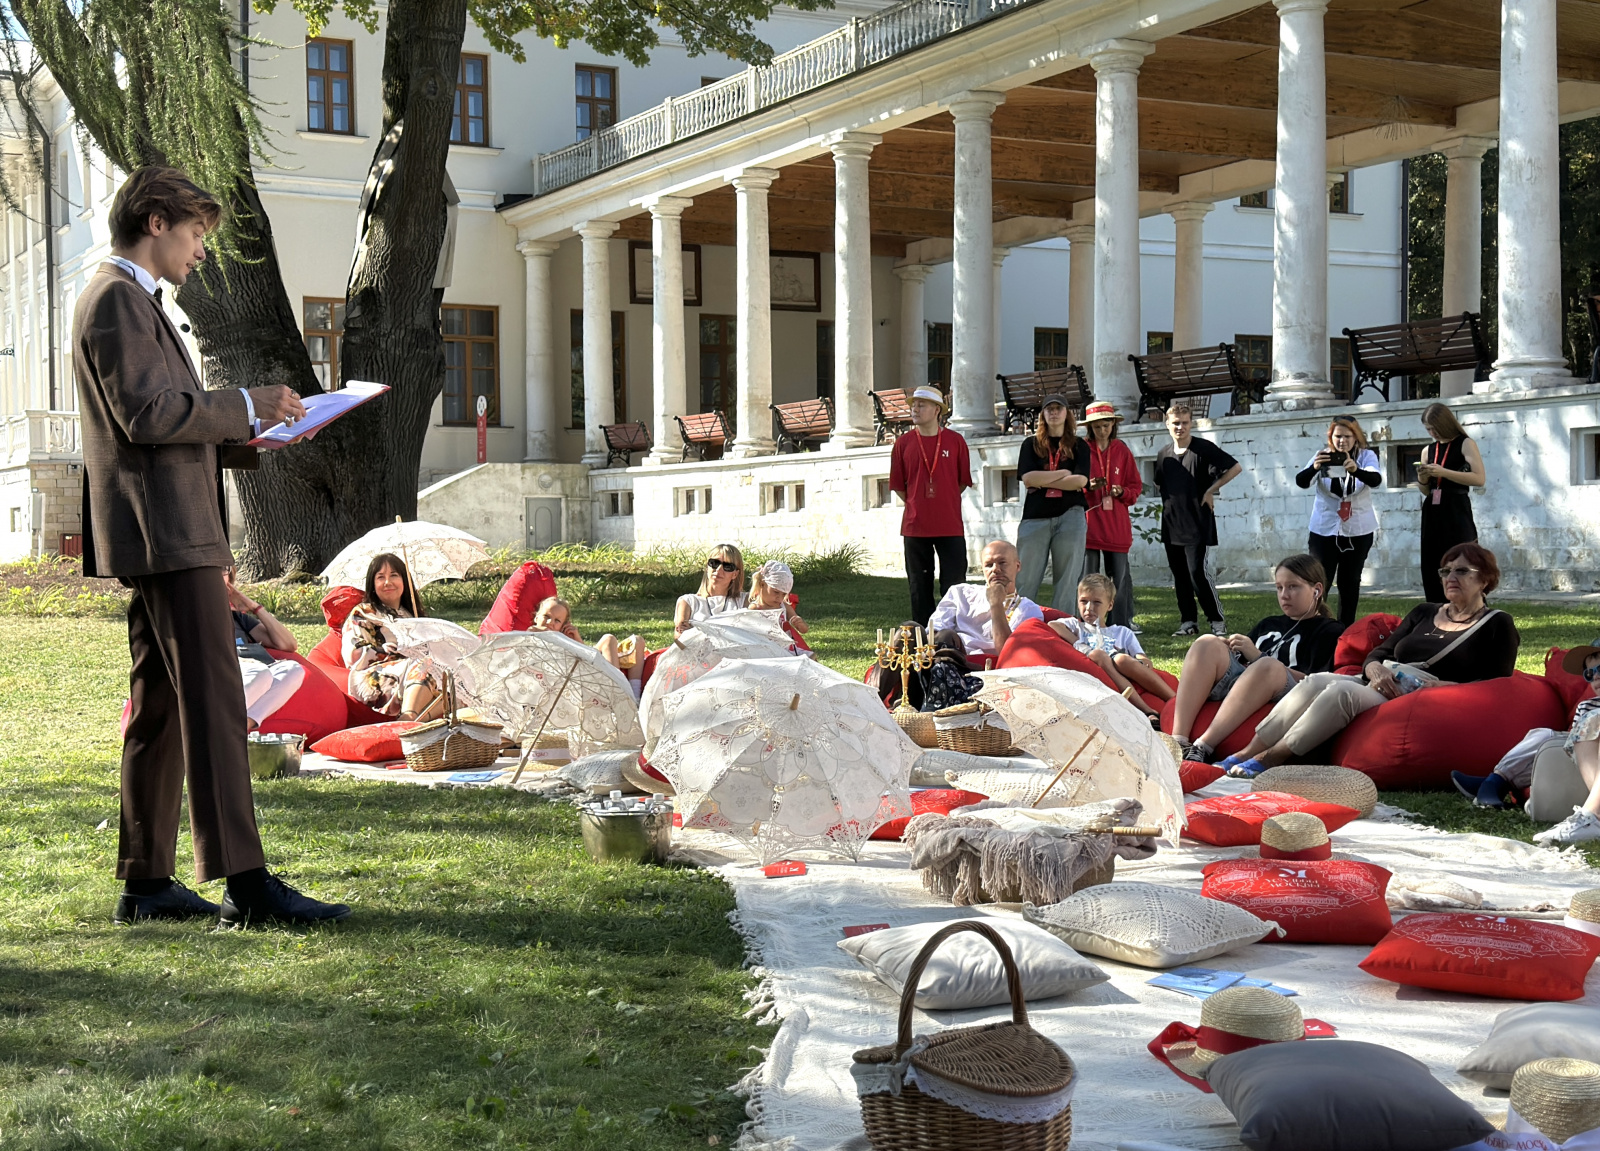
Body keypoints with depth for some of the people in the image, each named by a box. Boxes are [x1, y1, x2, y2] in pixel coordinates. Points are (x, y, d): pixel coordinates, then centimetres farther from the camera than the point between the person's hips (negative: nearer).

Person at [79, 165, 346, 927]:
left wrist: (246, 438, 14)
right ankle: (244, 883, -15)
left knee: (158, 707, 11)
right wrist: (247, 405, -13)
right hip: (165, 530, -11)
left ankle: (146, 883, 15)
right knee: (214, 701, -14)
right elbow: (145, 413, -20)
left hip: (162, 533, 11)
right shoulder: (117, 299, -9)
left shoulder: (130, 300, 24)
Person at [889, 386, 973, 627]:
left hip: (950, 526, -1)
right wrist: (917, 506, 9)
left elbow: (963, 481, 10)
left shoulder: (955, 441, 1)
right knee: (919, 587, 7)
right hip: (916, 526, 1)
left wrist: (943, 501, 10)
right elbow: (897, 485, 10)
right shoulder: (903, 443, 3)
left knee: (954, 584, -2)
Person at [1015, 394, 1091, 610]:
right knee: (1026, 581, -5)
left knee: (1066, 581, -1)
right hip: (1035, 517, 0)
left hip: (1070, 517, 0)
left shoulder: (1079, 446, 12)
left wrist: (1042, 481, -6)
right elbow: (1027, 479, -3)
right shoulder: (1031, 444, 12)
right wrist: (1063, 473, -3)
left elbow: (1081, 480, -4)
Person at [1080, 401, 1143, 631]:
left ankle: (1123, 622, 10)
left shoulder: (1122, 451, 9)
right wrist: (1086, 487, -16)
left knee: (1120, 575, 3)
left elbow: (1135, 486, 12)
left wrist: (1122, 492, -8)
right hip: (1089, 522, -2)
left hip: (1116, 524, 2)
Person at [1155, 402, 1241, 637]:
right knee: (1179, 576, 8)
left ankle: (1217, 621, -3)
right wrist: (1168, 499, 10)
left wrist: (1210, 490, -9)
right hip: (1171, 525, 6)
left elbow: (1235, 467, -7)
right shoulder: (1164, 453, 10)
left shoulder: (1204, 449, -7)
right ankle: (1187, 622, 15)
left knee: (1197, 573, -12)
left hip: (1196, 524, -6)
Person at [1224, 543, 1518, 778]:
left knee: (1344, 691, -31)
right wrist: (1376, 670, -5)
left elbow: (1493, 685, -4)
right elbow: (1378, 654, 20)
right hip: (1387, 688, 6)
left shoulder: (1497, 626, 8)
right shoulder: (1424, 613, 25)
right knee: (1318, 680, -24)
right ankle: (1248, 753, -29)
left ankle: (1270, 759, -31)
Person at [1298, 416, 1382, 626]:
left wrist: (1355, 470, -44)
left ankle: (1346, 629, 17)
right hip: (1324, 530, -1)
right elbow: (1301, 482, -18)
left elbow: (1376, 480, -23)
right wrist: (1314, 468, -40)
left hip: (1358, 530, 1)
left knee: (1350, 581, 8)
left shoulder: (1366, 456, -4)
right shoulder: (1323, 456, -4)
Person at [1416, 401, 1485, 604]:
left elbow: (1480, 479, -15)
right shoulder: (1429, 451, 15)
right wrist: (1422, 479, 0)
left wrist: (1443, 472, -18)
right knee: (1431, 570, 4)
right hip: (1432, 515, 6)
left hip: (1456, 513, -6)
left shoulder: (1465, 444, -2)